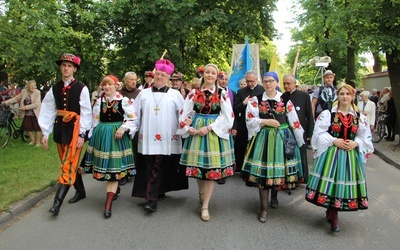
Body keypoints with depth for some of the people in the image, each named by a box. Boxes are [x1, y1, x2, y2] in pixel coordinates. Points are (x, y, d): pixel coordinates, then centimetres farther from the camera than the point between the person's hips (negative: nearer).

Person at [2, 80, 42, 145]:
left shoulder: (37, 92, -13)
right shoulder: (24, 91, 0)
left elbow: (36, 104, -20)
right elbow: (16, 98, 8)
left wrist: (25, 107, -22)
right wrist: (7, 102, 0)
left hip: (36, 114, -4)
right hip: (27, 114, 5)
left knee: (37, 128, 1)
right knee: (27, 127, 6)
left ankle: (38, 142, 17)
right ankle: (33, 140, 26)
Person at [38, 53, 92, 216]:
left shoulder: (81, 88, -7)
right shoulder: (55, 88, 6)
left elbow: (86, 113, -9)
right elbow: (48, 111, 5)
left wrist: (81, 134, -13)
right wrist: (45, 133, 2)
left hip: (75, 128, -6)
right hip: (60, 128, 6)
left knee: (68, 165, -8)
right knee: (69, 163, 14)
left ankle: (57, 202, -6)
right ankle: (80, 191, 31)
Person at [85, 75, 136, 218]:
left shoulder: (124, 100, -7)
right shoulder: (98, 102, 6)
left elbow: (132, 118, -7)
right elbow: (95, 122, 11)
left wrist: (123, 128, -21)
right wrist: (93, 137, 10)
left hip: (117, 136, -4)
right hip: (102, 136, 5)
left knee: (114, 167, -5)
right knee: (106, 166, 12)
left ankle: (108, 204, -5)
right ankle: (115, 190, 35)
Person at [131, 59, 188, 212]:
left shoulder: (175, 95, 5)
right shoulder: (143, 94, 11)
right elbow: (135, 115, 9)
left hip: (167, 140, -2)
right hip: (147, 138, 2)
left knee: (160, 169, 1)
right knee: (150, 169, 2)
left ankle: (152, 199, 8)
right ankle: (157, 194, 9)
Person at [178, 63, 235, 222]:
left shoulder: (222, 94, -1)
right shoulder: (194, 93, 5)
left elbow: (227, 116, -7)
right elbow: (185, 113, 4)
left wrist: (209, 127, -14)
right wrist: (188, 128, -11)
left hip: (215, 132, -2)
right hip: (196, 131, 2)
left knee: (212, 168, -2)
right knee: (198, 165, 8)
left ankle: (205, 206, 5)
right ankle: (202, 194, 36)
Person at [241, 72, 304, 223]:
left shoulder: (285, 100, 2)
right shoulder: (256, 100, 1)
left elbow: (294, 122, 5)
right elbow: (250, 120, -3)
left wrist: (300, 139, 7)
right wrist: (266, 121, -15)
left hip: (282, 137, 1)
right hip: (263, 138, -1)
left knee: (279, 167, 6)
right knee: (263, 170, -2)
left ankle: (274, 195, 36)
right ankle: (264, 208, 7)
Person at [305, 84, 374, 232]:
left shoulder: (360, 118, 7)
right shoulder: (327, 114, -4)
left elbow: (366, 138, 10)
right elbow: (319, 133, -7)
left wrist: (356, 143, -8)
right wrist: (334, 141, -16)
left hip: (350, 156, 3)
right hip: (330, 154, -3)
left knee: (343, 184, 6)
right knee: (330, 182, 0)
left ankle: (332, 213, 24)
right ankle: (333, 215, 20)